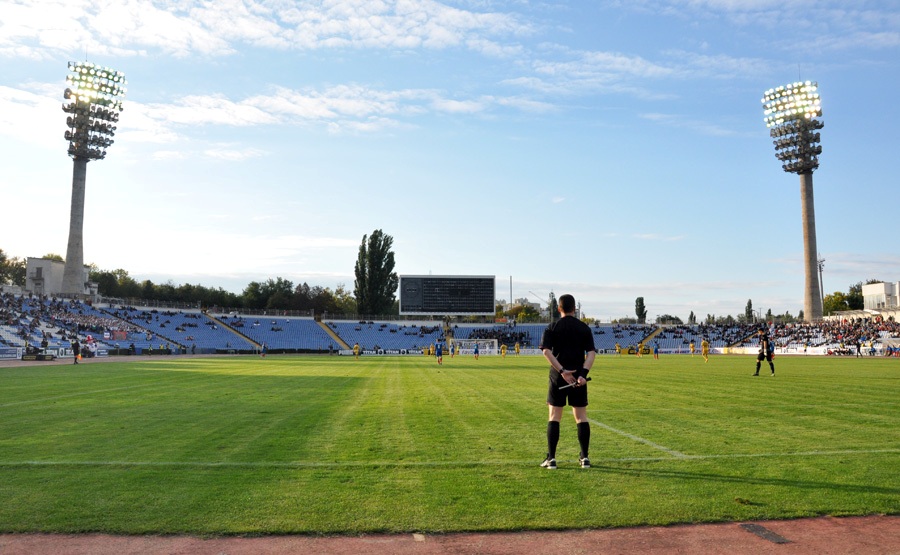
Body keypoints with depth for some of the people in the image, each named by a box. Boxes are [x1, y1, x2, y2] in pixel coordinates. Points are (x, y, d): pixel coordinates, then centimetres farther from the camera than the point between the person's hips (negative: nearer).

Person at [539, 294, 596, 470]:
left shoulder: (552, 328, 1)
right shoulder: (584, 328, 5)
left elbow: (546, 351, -12)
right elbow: (591, 353, -6)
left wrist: (562, 371, -14)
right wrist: (583, 374, -14)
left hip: (557, 377, -1)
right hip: (579, 378, 1)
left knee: (554, 417, 5)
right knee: (581, 417, 11)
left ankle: (551, 458, 4)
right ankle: (584, 457, 14)